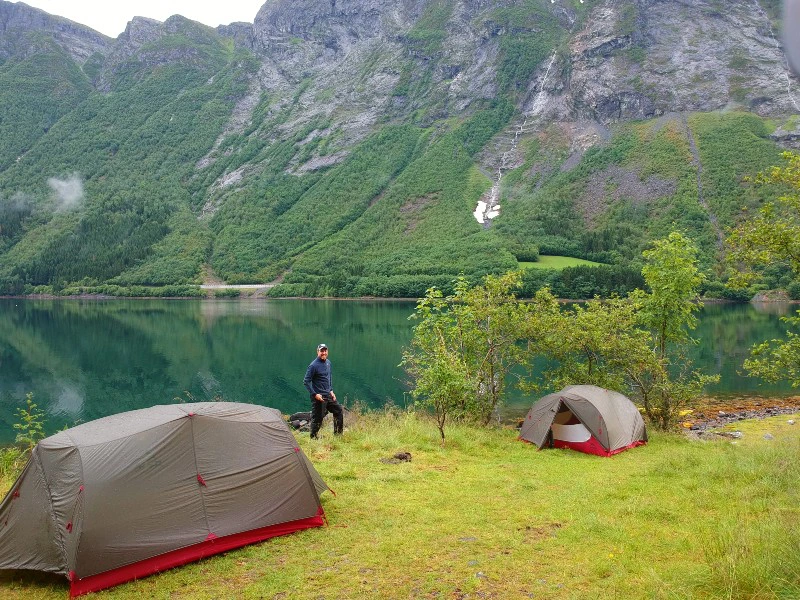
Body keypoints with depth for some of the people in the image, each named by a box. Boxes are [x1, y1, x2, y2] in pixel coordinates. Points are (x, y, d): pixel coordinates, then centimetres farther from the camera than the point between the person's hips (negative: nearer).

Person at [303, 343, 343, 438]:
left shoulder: (328, 363, 9)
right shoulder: (313, 365, -16)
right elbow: (306, 381, -16)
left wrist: (331, 391, 14)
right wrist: (315, 394, -19)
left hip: (328, 395, 8)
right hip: (319, 397, -8)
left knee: (338, 411, 13)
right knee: (317, 418, -2)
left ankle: (338, 435, 24)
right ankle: (313, 438, 13)